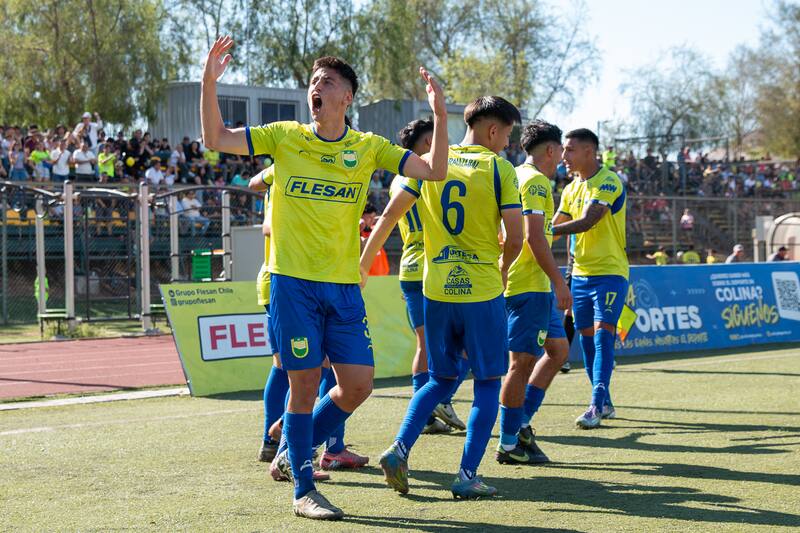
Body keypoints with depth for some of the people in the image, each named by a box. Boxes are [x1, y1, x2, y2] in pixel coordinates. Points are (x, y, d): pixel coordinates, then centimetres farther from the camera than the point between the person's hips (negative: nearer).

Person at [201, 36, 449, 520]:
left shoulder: (369, 148, 5)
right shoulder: (284, 137, 2)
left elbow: (435, 170, -1)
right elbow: (216, 139, 0)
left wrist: (440, 115, -14)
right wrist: (210, 82, -13)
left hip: (344, 285, 3)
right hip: (293, 281, -2)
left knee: (358, 384, -1)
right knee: (305, 382, -1)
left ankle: (293, 451, 24)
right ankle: (303, 490, 12)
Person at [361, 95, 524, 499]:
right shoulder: (500, 169, -5)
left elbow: (390, 215, 3)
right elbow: (515, 237, -9)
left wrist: (362, 265, 12)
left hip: (437, 289, 4)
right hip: (483, 290, -4)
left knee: (441, 380, 18)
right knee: (487, 383, 7)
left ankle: (399, 449, 0)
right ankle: (467, 475, 1)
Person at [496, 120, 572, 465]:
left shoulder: (516, 177, 18)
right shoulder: (536, 181, -12)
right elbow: (535, 236, -22)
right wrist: (559, 282, -20)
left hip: (534, 286, 10)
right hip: (530, 284, -10)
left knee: (559, 349, 16)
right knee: (523, 361, -5)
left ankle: (521, 423, 15)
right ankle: (508, 444, 0)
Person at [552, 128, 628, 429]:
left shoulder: (608, 182, -13)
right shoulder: (571, 190, 13)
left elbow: (586, 222, -25)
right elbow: (555, 228, 13)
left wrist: (547, 231, -31)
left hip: (609, 273, -8)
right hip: (581, 274, 8)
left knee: (602, 334, -15)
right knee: (586, 339, 8)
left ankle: (597, 406, -20)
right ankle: (604, 403, 19)